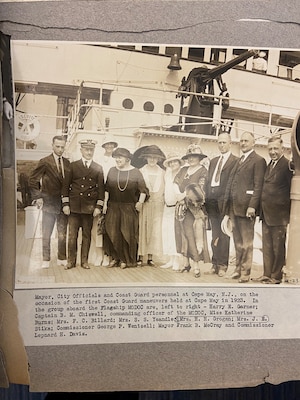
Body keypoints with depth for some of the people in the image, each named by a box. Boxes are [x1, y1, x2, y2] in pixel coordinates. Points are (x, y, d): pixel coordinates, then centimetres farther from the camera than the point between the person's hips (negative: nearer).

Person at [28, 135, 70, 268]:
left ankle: (62, 258, 20)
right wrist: (37, 197, -8)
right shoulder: (45, 162, -4)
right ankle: (46, 260, 14)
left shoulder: (67, 163, 8)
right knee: (46, 234, 3)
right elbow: (32, 180, -3)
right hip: (49, 202, -3)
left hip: (64, 203, 3)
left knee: (63, 234, 8)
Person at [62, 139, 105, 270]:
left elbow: (101, 188, 6)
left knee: (87, 235, 6)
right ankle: (71, 261, 11)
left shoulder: (98, 168, 8)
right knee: (72, 235, 0)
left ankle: (84, 261, 15)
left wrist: (99, 206, -2)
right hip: (74, 206, 0)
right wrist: (65, 204, -2)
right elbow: (66, 185, 5)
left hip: (90, 207, 1)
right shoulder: (73, 166, 6)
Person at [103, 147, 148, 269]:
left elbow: (143, 190, -2)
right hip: (113, 207, 3)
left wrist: (140, 202, -15)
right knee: (112, 232, 2)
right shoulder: (112, 171, 7)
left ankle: (126, 259, 15)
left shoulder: (135, 172, -1)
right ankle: (115, 257, 17)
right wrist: (105, 203, 2)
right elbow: (107, 189, 8)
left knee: (127, 233, 2)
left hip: (129, 208, -2)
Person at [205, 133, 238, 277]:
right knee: (214, 234, 9)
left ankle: (222, 265, 3)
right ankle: (215, 264, 15)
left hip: (224, 200, -6)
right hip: (212, 200, 6)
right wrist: (206, 198, 8)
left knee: (223, 234, -3)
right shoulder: (213, 161, 22)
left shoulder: (235, 161, -1)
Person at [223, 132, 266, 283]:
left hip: (246, 207, -7)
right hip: (233, 207, 7)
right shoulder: (238, 161, 21)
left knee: (246, 242, 1)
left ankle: (245, 272, 8)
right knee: (237, 241, 14)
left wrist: (252, 206, -20)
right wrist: (227, 205, 13)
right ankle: (238, 268, 24)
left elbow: (258, 185, -12)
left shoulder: (258, 160, -4)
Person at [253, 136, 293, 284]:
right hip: (266, 214, 8)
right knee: (267, 247, 14)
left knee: (278, 248, 5)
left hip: (278, 215, -8)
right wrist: (261, 210, 9)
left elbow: (292, 189, -12)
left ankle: (276, 276, 15)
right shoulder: (269, 165, 15)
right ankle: (267, 274, 23)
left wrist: (287, 210, -11)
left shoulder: (287, 165, -12)